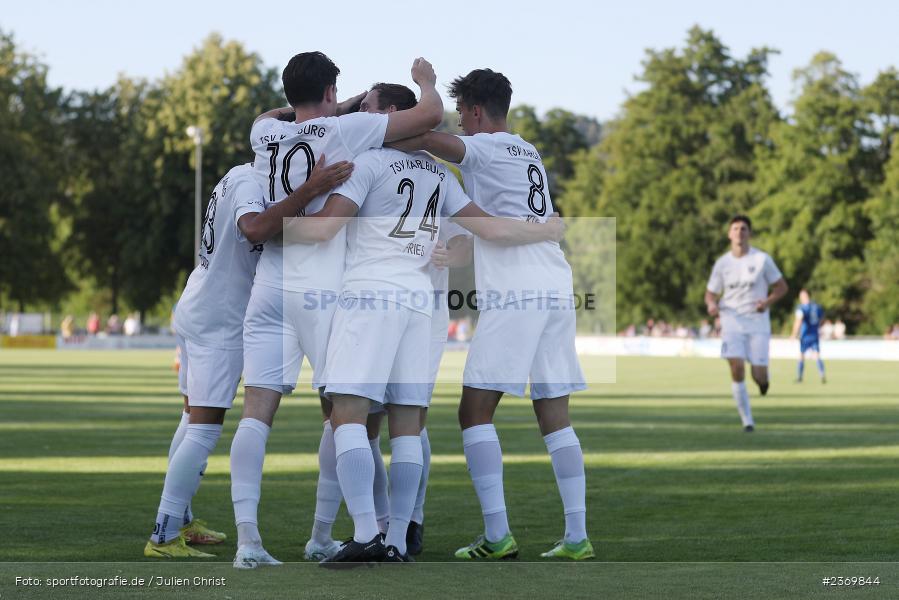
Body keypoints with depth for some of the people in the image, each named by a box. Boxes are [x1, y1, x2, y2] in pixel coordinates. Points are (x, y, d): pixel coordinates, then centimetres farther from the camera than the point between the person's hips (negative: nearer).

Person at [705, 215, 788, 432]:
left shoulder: (762, 259, -2)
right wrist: (711, 305, -13)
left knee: (759, 377, -6)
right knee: (737, 369, -17)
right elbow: (710, 293, 11)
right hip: (732, 322, 1)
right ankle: (747, 421, -6)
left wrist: (768, 301, -15)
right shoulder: (722, 263, 3)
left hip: (757, 322, -1)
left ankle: (762, 379, 36)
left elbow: (781, 286, 4)